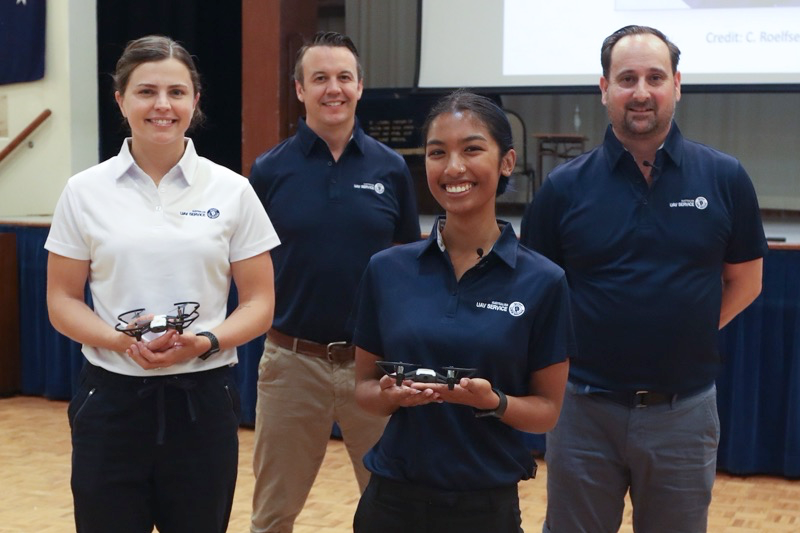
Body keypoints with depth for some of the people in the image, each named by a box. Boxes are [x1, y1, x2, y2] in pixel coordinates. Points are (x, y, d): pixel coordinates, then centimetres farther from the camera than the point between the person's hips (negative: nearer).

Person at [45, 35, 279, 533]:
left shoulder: (231, 190, 0)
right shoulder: (85, 191, 2)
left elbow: (260, 303, 2)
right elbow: (63, 301, 4)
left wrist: (205, 342, -17)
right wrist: (121, 340, -15)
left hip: (202, 400, 0)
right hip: (111, 398, 0)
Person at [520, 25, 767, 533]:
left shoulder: (724, 177, -2)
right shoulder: (565, 186, -3)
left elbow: (745, 282, 6)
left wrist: (682, 333, -1)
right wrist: (573, 344, -6)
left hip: (684, 410, 1)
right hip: (584, 408, 0)